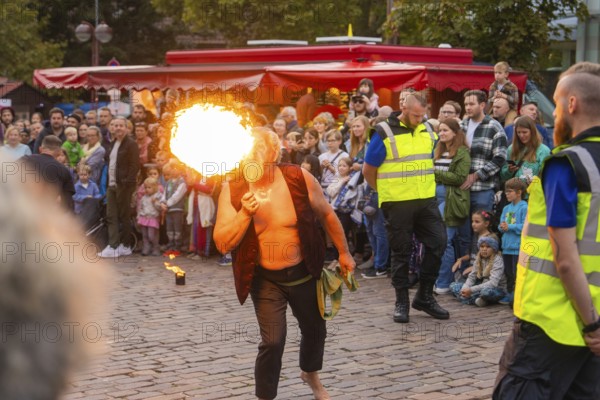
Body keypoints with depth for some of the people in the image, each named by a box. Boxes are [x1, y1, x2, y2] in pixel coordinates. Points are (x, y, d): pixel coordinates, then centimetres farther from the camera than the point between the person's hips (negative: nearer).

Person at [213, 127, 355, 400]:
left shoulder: (299, 178, -15)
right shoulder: (233, 191, -14)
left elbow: (327, 215, 1)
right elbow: (222, 244, -17)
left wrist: (344, 253, 7)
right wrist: (245, 213, -29)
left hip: (303, 273, 2)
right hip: (265, 280, -2)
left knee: (315, 330, 20)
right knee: (272, 341, -15)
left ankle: (310, 374, 53)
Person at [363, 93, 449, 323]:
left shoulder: (427, 132, 7)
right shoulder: (385, 134, -9)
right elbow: (368, 170, -2)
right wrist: (385, 191, 7)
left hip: (426, 200, 5)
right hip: (397, 204, -5)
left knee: (437, 243, 2)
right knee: (401, 252, 2)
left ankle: (424, 297, 16)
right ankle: (401, 302, 14)